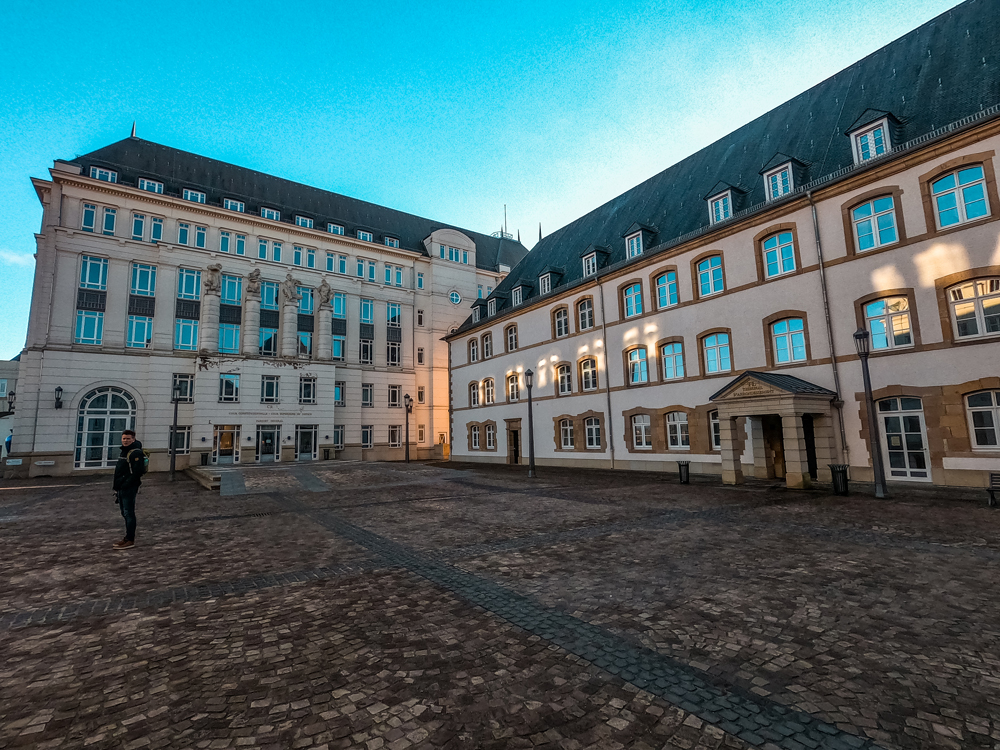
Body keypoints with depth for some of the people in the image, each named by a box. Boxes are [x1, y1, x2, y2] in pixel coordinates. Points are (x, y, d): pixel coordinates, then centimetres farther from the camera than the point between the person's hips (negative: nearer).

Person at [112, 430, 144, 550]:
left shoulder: (136, 453, -15)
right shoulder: (124, 451, 16)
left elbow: (136, 472, -22)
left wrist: (125, 485, -21)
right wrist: (116, 485, 15)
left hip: (129, 489, -10)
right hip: (121, 488, 10)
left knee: (129, 513, -6)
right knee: (125, 513, 15)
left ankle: (130, 540, -1)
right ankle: (127, 538, 24)